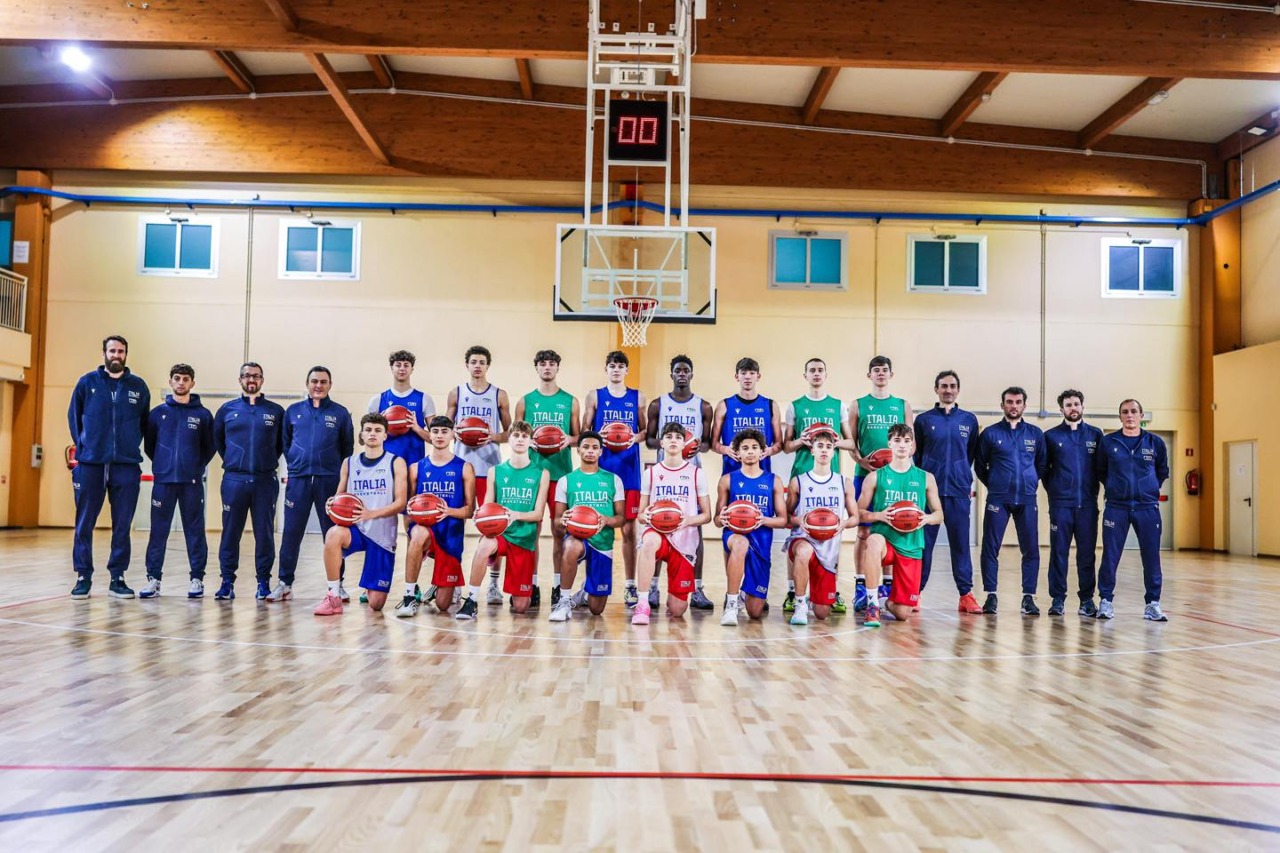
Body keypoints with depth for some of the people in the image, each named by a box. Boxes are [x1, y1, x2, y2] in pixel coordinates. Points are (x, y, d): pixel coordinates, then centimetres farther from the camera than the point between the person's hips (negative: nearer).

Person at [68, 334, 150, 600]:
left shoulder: (138, 386, 7)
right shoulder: (87, 382, 4)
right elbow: (74, 416, 10)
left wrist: (132, 446, 4)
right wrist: (82, 445, 3)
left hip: (127, 466, 1)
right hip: (90, 464, -1)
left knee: (122, 525, 4)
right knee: (85, 524, 3)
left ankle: (117, 578, 13)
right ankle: (83, 577, 12)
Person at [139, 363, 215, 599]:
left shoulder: (203, 415, 5)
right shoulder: (158, 413, 7)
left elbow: (209, 447, 8)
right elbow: (149, 445, 12)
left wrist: (197, 467, 1)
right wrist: (161, 463, 7)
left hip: (192, 482, -1)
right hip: (163, 481, 1)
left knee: (195, 531, 2)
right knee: (158, 531, 3)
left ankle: (197, 579, 8)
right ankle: (153, 578, 10)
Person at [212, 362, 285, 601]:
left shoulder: (276, 411, 6)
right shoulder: (227, 409, 9)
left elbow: (284, 442, 13)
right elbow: (217, 439, 19)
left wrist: (270, 460, 7)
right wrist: (231, 460, 13)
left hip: (265, 480, -1)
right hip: (234, 480, 1)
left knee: (264, 533, 2)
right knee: (230, 532, 3)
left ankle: (263, 581, 10)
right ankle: (227, 581, 11)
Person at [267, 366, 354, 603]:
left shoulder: (340, 413, 5)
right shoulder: (293, 411, 9)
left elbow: (348, 447, 8)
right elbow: (285, 442, 16)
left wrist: (340, 472, 2)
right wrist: (293, 464, 6)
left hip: (329, 480, -1)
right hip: (298, 479, 1)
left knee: (332, 534, 3)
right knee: (291, 534, 3)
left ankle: (337, 584, 11)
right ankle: (285, 583, 12)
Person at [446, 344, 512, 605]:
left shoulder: (499, 395, 6)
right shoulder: (456, 393, 9)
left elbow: (509, 432, 7)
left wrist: (493, 437, -12)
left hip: (490, 466, -1)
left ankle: (494, 583, 7)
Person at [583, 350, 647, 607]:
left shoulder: (637, 398, 10)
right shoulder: (595, 396, 7)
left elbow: (645, 430, 12)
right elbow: (585, 432, 6)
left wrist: (636, 437, -9)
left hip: (629, 469, 1)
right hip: (601, 468, -1)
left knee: (628, 528, 3)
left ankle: (630, 585, 10)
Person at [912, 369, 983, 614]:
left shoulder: (969, 420, 10)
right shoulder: (924, 419, 6)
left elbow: (972, 454, 15)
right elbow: (915, 455, 7)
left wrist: (968, 482, 8)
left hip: (959, 491, 1)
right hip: (929, 490, -1)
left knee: (961, 544, 3)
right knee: (923, 544, 0)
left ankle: (966, 595, 8)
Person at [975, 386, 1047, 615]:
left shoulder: (1036, 434, 9)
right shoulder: (990, 433, 4)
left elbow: (1042, 464, 17)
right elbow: (980, 465, 10)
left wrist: (1032, 482, 9)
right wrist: (993, 484, 8)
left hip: (1027, 500, 2)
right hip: (998, 500, -1)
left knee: (1031, 549, 0)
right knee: (991, 548, -1)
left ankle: (1029, 597, 8)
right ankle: (990, 596, 7)